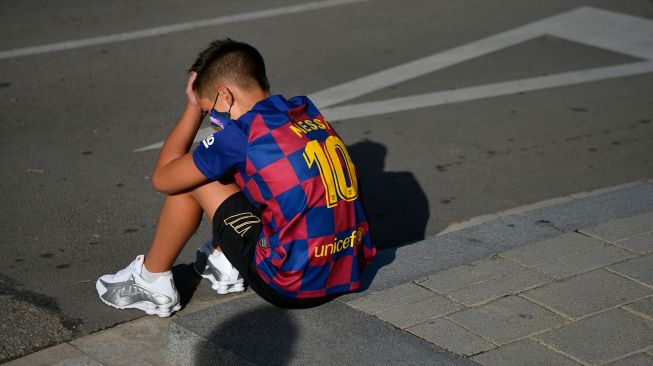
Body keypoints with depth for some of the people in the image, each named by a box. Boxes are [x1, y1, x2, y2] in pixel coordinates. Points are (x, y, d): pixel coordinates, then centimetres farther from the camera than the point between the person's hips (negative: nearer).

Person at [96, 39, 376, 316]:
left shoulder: (242, 133, -13)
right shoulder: (308, 111, 7)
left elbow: (163, 178, -1)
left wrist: (195, 107, 8)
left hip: (294, 289, -7)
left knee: (192, 179, 4)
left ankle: (151, 280, 18)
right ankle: (225, 261, 32)